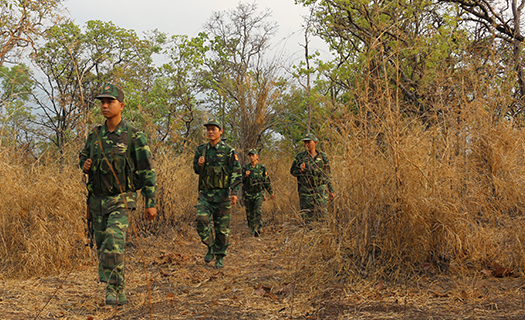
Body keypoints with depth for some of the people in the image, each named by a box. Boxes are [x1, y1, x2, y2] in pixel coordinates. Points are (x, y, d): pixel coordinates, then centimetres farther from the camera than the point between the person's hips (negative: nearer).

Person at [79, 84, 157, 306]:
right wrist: (85, 165, -2)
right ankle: (119, 294, 24)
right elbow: (84, 156, 23)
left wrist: (151, 203, -10)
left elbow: (148, 171, -8)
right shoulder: (95, 135, 5)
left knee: (113, 242, -25)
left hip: (121, 200, -6)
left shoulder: (134, 137, -10)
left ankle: (114, 289, -14)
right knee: (102, 246, 10)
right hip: (97, 200, 6)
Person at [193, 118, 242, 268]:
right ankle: (211, 247, 6)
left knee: (222, 227, 2)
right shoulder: (201, 150, 10)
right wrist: (199, 165, -3)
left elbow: (236, 173, -5)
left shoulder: (228, 151, -3)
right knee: (201, 219, -15)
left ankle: (220, 257, 14)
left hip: (222, 194, -3)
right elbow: (196, 170, 22)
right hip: (205, 193, 3)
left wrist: (235, 192, -16)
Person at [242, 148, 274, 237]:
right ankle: (252, 230, 21)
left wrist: (271, 192, 10)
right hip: (248, 194, 2)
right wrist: (245, 176, -16)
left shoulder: (262, 167, 1)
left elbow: (267, 181, 8)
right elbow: (241, 180, 5)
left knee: (258, 212, -17)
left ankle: (257, 229, -24)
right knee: (250, 214, 6)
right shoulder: (245, 167, 2)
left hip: (259, 193, -2)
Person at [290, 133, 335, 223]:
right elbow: (292, 171, 9)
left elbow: (328, 175, 12)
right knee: (308, 216, 1)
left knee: (322, 212, -10)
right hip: (305, 191, 0)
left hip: (321, 190, 0)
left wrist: (331, 191, 10)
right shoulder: (300, 156, 5)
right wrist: (300, 170, -14)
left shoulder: (323, 156, 7)